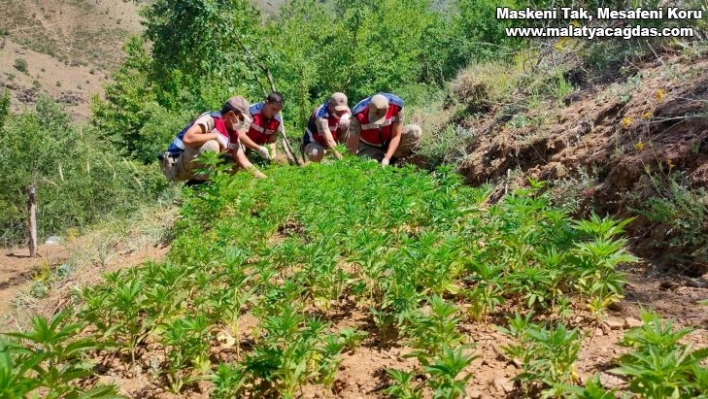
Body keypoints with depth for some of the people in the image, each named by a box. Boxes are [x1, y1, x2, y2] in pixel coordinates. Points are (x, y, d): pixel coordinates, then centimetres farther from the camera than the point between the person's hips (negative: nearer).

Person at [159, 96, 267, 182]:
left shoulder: (233, 135, 5)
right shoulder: (211, 119, -19)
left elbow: (244, 162, 4)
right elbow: (187, 139, -35)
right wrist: (216, 136, -26)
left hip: (190, 168, 9)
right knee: (212, 145, -31)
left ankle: (196, 181, 7)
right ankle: (202, 182, -15)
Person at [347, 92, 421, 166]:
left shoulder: (397, 105, -28)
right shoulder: (359, 114, -32)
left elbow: (396, 136, -21)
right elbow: (353, 145, -27)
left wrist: (386, 159, -28)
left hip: (390, 142, 1)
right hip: (368, 146, -1)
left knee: (415, 131, -23)